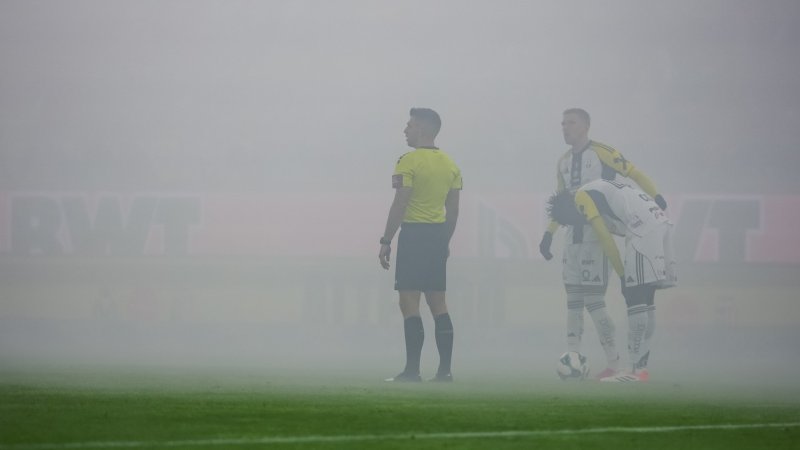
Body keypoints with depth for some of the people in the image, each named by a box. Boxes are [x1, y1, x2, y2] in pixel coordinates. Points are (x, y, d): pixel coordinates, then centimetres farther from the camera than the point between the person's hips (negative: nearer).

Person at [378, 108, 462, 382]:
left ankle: (412, 370, -9)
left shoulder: (409, 162, -11)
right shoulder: (450, 165, 11)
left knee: (409, 303, -5)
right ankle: (445, 369, 9)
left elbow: (400, 205, -14)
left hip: (414, 235, -7)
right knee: (437, 303, 12)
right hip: (438, 236, 7)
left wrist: (386, 241, -10)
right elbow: (453, 210, 14)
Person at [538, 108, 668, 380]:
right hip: (573, 238, 7)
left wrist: (655, 197, -21)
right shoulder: (563, 162, 17)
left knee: (593, 301, -11)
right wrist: (549, 235, 19)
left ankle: (614, 364, -4)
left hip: (596, 236, -7)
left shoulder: (601, 153, -5)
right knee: (573, 302, 5)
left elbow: (634, 174, -7)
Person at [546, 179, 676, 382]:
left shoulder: (582, 197, 2)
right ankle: (641, 365, 15)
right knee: (645, 301, 12)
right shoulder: (599, 190, 29)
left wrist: (623, 275, -2)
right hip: (661, 222, 9)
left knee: (634, 299, -8)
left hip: (644, 228, -9)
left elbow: (605, 238, -4)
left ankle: (637, 370, -10)